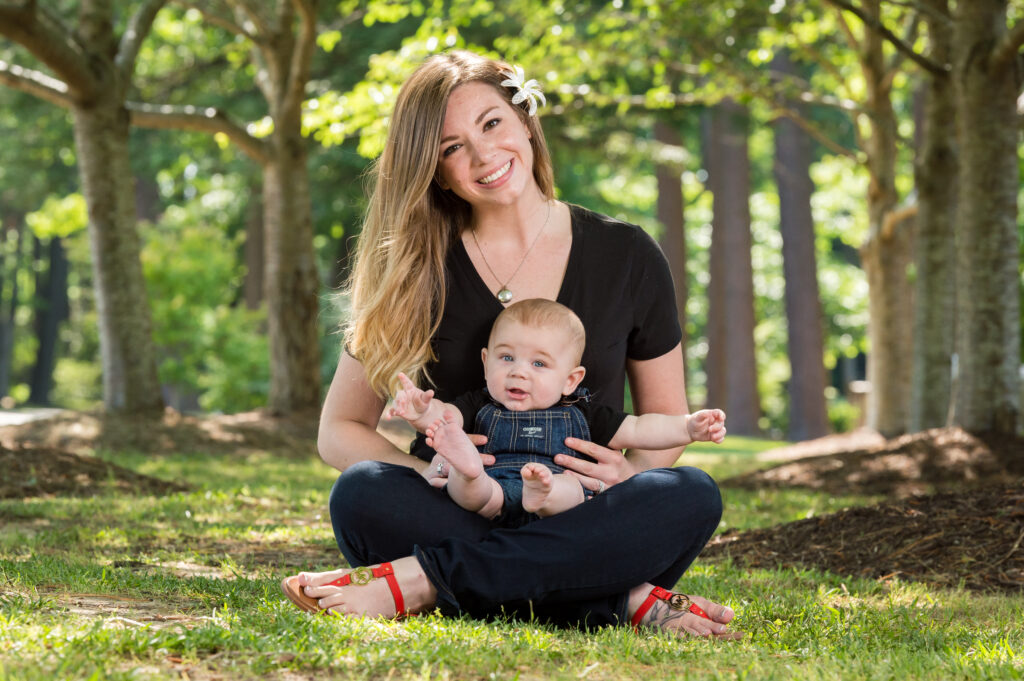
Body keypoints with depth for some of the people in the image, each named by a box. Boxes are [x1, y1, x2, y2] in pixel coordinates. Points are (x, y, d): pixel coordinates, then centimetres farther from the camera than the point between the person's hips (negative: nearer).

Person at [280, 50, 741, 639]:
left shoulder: (627, 257, 5)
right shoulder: (416, 271, 4)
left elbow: (667, 417, 13)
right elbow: (339, 430, 5)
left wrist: (632, 471, -11)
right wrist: (426, 471, -17)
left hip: (582, 530, 1)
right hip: (459, 517, 0)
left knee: (694, 496, -29)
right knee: (362, 494, -31)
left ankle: (418, 581, -32)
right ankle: (628, 601, -36)